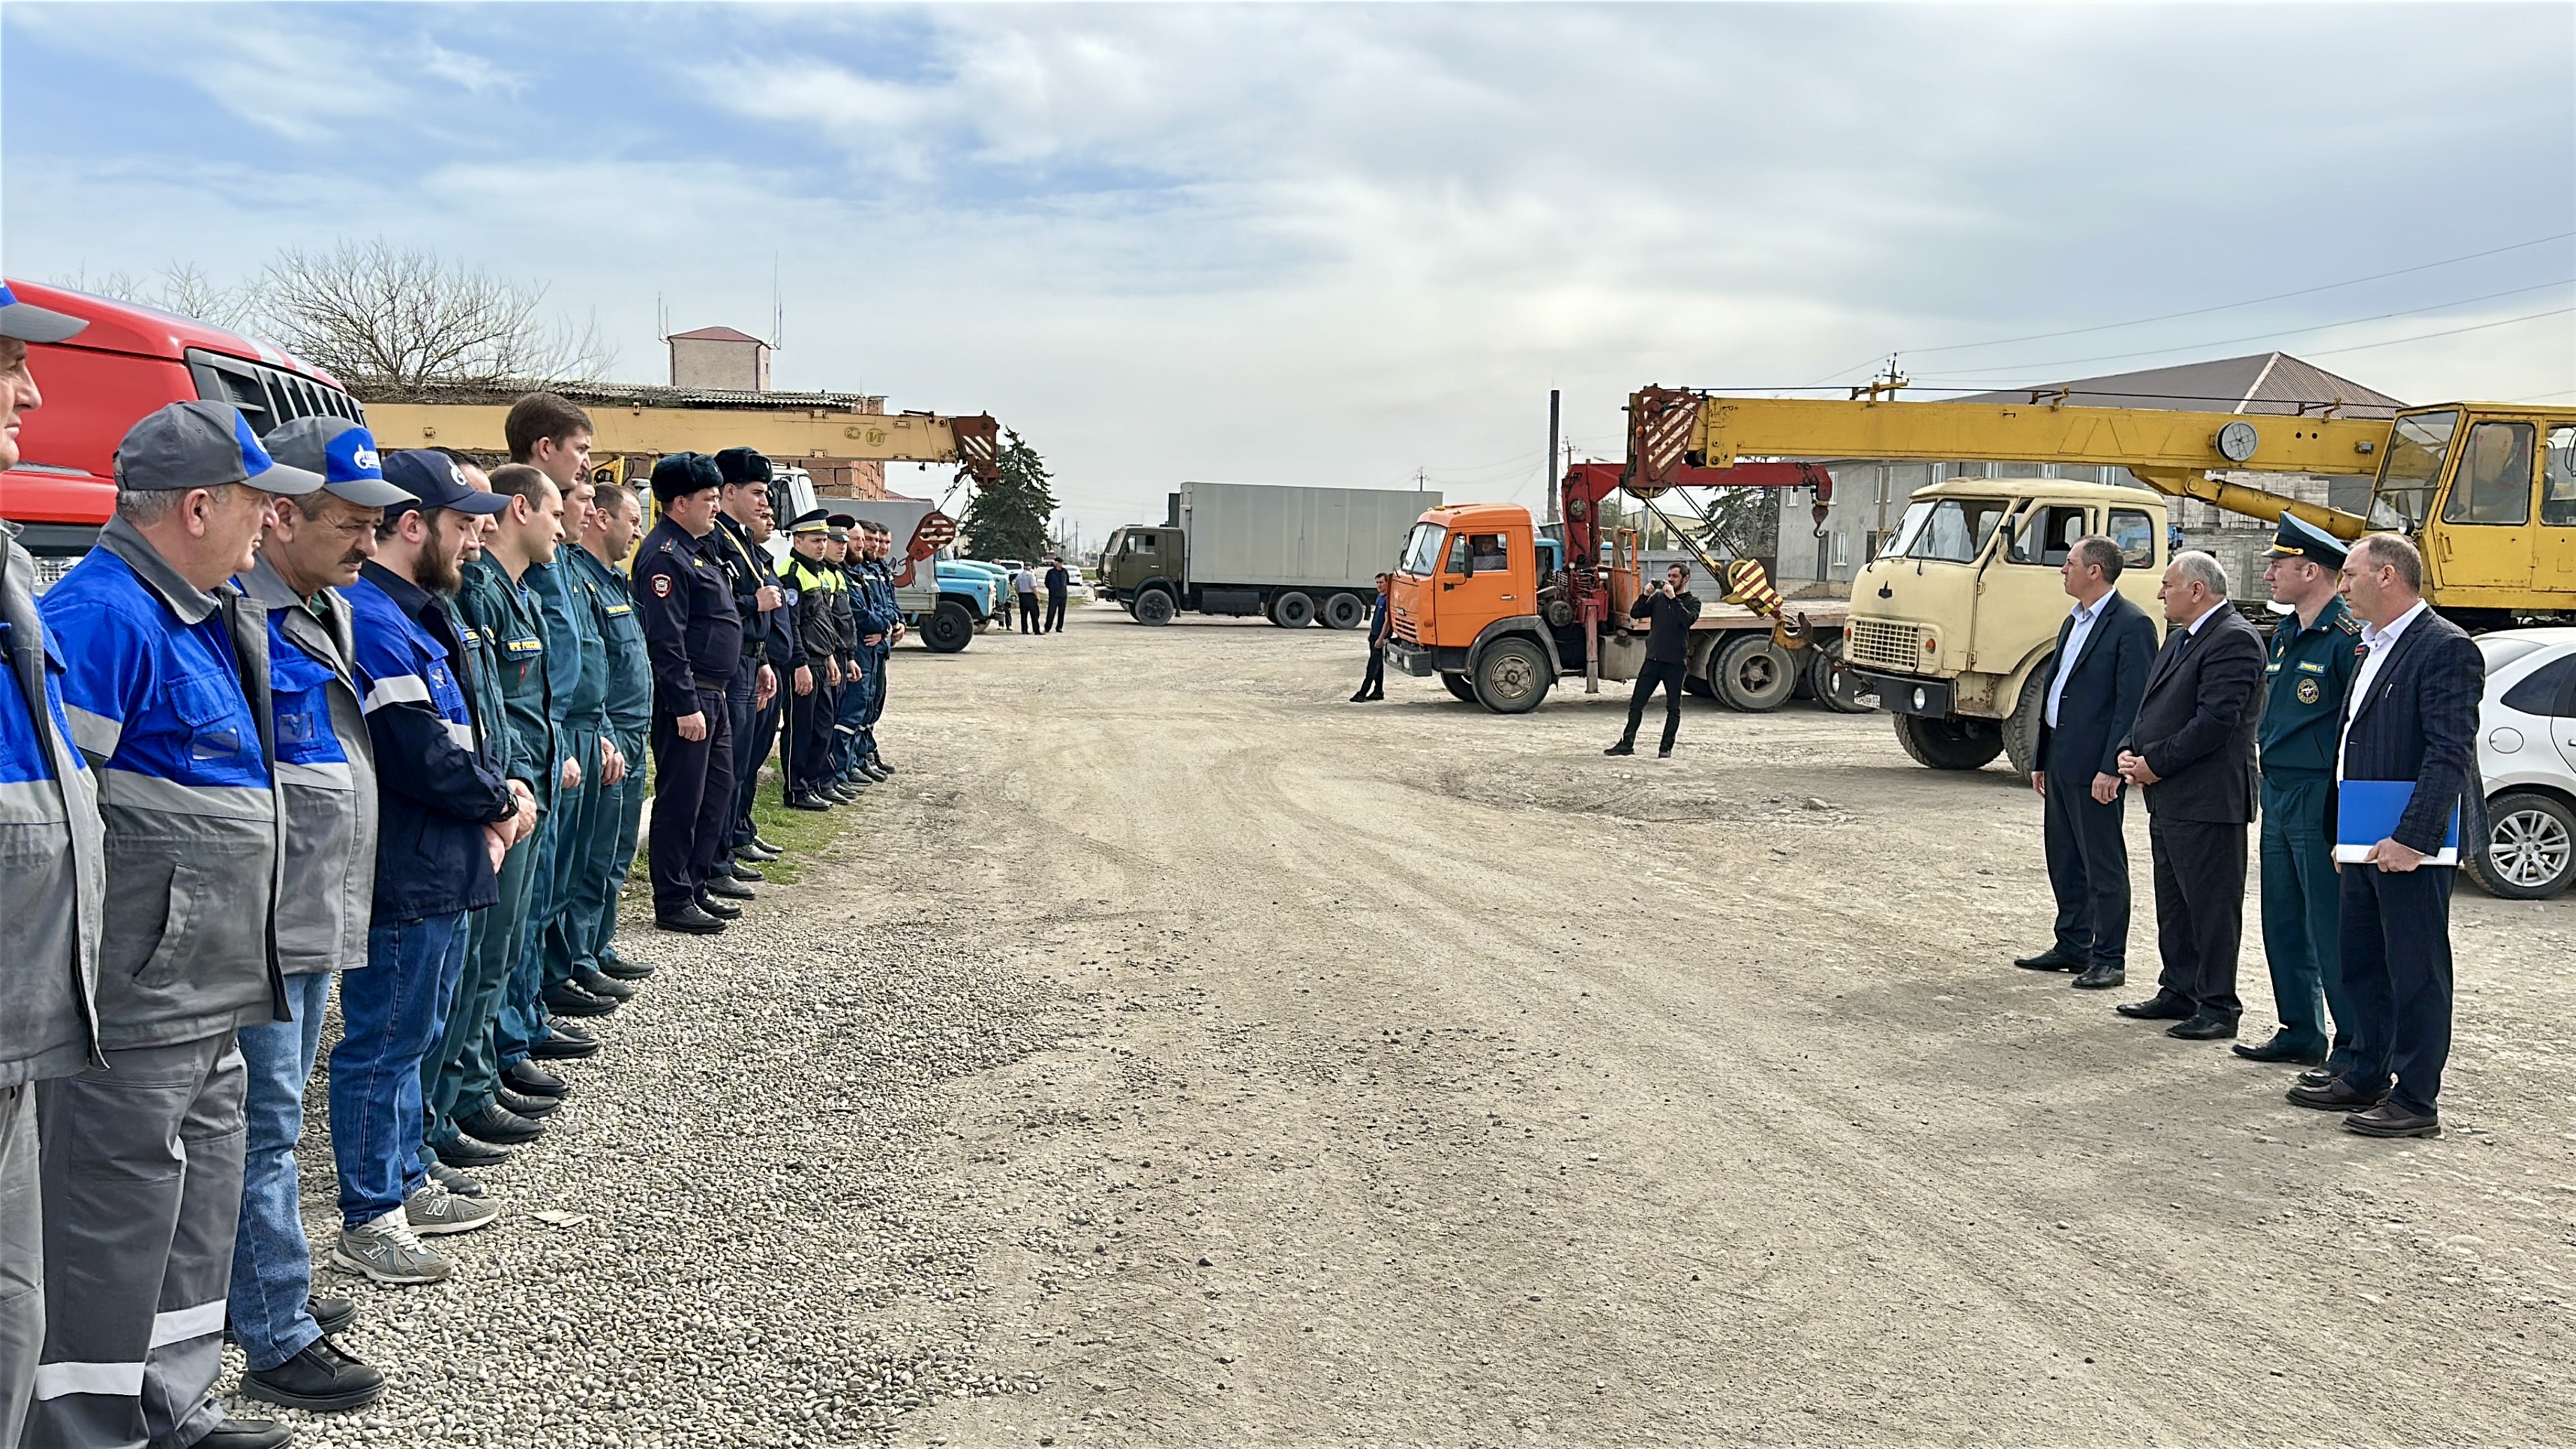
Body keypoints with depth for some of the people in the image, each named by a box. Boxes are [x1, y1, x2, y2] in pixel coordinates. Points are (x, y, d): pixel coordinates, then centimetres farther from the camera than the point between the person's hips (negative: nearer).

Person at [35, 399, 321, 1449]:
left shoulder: (204, 614, 15)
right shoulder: (104, 614, -17)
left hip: (204, 991, 10)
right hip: (135, 999, -10)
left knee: (200, 1192, 18)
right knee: (115, 1208, -1)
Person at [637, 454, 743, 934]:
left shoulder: (700, 547, 16)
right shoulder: (665, 555, -16)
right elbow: (666, 640, -21)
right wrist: (686, 707, -23)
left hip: (713, 695, 10)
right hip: (686, 697, -10)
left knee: (718, 788, 15)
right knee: (681, 799, -3)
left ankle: (696, 885, 25)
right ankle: (672, 903, 5)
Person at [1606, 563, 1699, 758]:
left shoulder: (1692, 601, 1)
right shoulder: (1658, 597, 11)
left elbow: (1688, 620, -19)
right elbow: (1635, 614, 6)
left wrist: (1673, 598, -19)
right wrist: (1645, 595, -7)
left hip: (1675, 661, -4)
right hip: (1653, 659, 4)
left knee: (1673, 707, 4)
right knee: (1636, 703, 3)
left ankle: (1666, 747, 12)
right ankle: (1627, 743, 8)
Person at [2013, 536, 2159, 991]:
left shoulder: (2131, 625, -11)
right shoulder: (2073, 623, 17)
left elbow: (2132, 702, -16)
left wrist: (2111, 768, -20)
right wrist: (2042, 760, 19)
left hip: (2095, 767, -9)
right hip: (2061, 762, 9)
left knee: (2104, 865, -1)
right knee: (2063, 860, 15)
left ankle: (2109, 959, 7)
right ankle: (2073, 946, 25)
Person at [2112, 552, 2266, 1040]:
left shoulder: (2234, 640, -14)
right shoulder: (2179, 638, 18)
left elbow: (2216, 720, -21)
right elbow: (2152, 705, 21)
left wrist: (2156, 764, -16)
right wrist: (2130, 751, 3)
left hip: (2208, 799, -10)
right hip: (2168, 797, 10)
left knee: (2212, 904, -3)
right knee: (2173, 902, 16)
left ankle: (2218, 1007, 4)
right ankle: (2180, 992, 26)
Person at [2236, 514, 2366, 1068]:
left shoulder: (2347, 636, -14)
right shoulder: (2285, 634, 15)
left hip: (2322, 801, -9)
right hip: (2278, 795, 9)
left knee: (2331, 929, -4)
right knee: (2283, 923, 15)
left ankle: (2355, 1049, 5)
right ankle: (2300, 1032, 26)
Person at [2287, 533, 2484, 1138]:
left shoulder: (2445, 649, -14)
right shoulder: (2374, 647, 16)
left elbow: (2450, 755, -20)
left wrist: (2412, 839, -24)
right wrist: (2345, 835, 17)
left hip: (2411, 845, -10)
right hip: (2366, 843, 10)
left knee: (2417, 974, -1)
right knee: (2362, 968, 17)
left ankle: (2416, 1102, 7)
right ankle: (2365, 1080, 29)